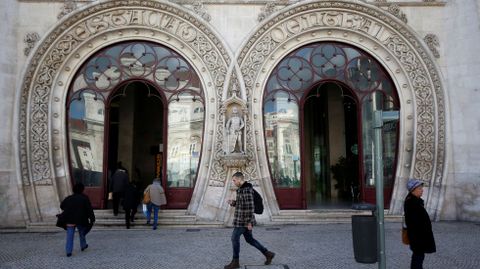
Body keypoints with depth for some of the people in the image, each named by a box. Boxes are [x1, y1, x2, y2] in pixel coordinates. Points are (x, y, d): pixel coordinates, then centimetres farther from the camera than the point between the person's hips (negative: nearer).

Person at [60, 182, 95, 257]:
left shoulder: (68, 198, 5)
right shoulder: (85, 198, -6)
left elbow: (61, 206, 16)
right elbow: (89, 210, -11)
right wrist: (92, 219, -9)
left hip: (70, 221, 2)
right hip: (81, 220, -2)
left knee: (70, 236, 3)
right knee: (82, 233, 20)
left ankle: (68, 251, -2)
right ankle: (83, 246, 36)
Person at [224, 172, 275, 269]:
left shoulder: (246, 190, -20)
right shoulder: (242, 189, 13)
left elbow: (250, 207, -23)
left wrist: (249, 222, -22)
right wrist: (232, 202, 3)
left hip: (244, 220, -10)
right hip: (243, 219, 10)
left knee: (235, 238, 0)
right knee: (249, 239, 15)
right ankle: (268, 254, 20)